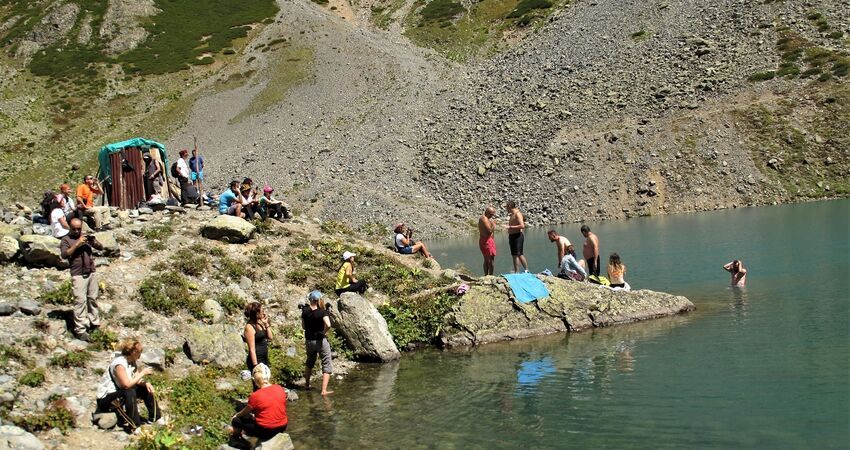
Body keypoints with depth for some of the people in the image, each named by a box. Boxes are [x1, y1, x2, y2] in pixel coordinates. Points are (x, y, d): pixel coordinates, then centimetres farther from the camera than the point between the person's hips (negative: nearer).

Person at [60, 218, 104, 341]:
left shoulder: (86, 237, 14)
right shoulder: (66, 240, 1)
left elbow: (101, 247, 10)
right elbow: (64, 254, -14)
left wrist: (94, 241, -12)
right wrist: (77, 244, -20)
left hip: (91, 273, 5)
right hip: (78, 275, -5)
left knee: (93, 299, 9)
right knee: (80, 301, -9)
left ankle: (94, 323, 21)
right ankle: (80, 330, -9)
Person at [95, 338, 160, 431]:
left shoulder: (131, 362, 0)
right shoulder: (119, 364, -27)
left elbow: (137, 380, 0)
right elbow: (126, 384, -34)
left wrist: (146, 383, -20)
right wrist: (142, 373, -25)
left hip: (118, 393, 9)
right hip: (106, 398, -9)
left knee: (146, 389, 2)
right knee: (129, 392, -35)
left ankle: (155, 418, 12)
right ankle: (134, 426, -30)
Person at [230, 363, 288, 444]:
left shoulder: (255, 396, -18)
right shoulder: (280, 389, -3)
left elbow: (245, 412, -1)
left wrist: (236, 416, 21)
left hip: (266, 431, -6)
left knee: (236, 420, 13)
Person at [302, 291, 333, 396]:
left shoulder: (305, 311, -5)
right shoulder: (322, 312, -16)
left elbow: (303, 326, 3)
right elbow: (328, 325, -30)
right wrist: (324, 332, -13)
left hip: (309, 340, 5)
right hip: (321, 340, -4)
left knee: (310, 362, 27)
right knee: (327, 365, 4)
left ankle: (307, 384, 42)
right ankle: (324, 390, -5)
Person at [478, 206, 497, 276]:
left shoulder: (482, 217, 15)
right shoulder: (484, 219, -17)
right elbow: (490, 230, -25)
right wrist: (494, 224, -10)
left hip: (484, 240, 11)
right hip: (487, 241, -11)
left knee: (486, 260, 17)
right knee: (490, 260, -9)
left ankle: (486, 275, 21)